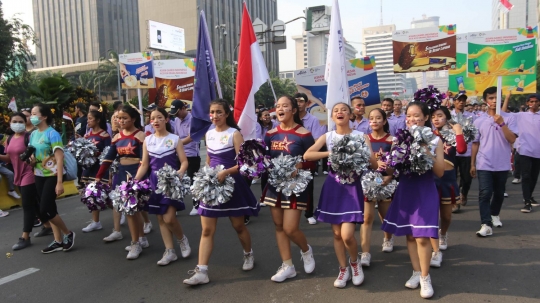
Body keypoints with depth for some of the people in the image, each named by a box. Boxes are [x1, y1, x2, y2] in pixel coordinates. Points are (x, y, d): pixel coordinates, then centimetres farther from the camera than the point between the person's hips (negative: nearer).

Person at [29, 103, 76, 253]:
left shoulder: (52, 134, -14)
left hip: (52, 176, -7)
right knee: (49, 209, 10)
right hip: (39, 176, 7)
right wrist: (32, 160, -4)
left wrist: (60, 182, -23)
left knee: (44, 210, -11)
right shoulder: (33, 134, 8)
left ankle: (68, 234, 9)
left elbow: (59, 159, -18)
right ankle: (58, 241, 20)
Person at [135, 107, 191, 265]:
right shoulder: (147, 140, 6)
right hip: (155, 182, 5)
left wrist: (179, 173, -25)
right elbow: (144, 165, 9)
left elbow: (184, 162, -5)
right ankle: (170, 251, 18)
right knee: (160, 218, 7)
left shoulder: (174, 139, -4)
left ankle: (182, 239, 18)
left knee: (169, 218, -12)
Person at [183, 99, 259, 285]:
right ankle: (201, 271, 4)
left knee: (238, 226, 12)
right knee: (207, 230, 1)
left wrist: (225, 172, -29)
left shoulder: (234, 134, -10)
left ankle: (248, 255, 38)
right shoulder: (209, 134, 8)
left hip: (232, 184, -5)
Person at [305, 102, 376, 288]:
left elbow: (374, 163, -7)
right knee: (337, 233, 8)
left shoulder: (360, 136, 0)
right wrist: (331, 153, -19)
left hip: (352, 185, -2)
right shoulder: (327, 137, 4)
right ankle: (343, 269, 27)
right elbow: (307, 155, -10)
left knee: (347, 235, -11)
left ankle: (355, 262, 21)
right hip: (333, 185, 2)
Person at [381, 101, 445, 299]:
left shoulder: (434, 140, -3)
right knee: (409, 235, 11)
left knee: (422, 237, -4)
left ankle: (425, 277, 13)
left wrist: (427, 154, -19)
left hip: (425, 191, -3)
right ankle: (416, 272, 27)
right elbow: (392, 171, 5)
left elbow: (440, 172, -5)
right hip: (405, 190, 3)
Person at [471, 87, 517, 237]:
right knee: (484, 194, -9)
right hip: (484, 164, -1)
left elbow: (512, 140, -12)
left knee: (499, 193, 16)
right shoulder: (479, 121, 1)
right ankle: (486, 225, -9)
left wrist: (502, 123, -23)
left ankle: (495, 215, 39)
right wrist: (472, 164, 6)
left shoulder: (508, 118, -2)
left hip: (502, 164, 1)